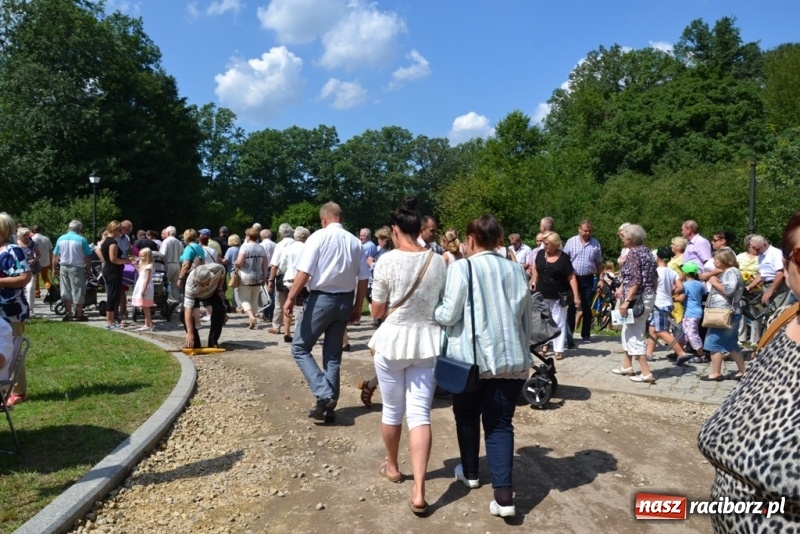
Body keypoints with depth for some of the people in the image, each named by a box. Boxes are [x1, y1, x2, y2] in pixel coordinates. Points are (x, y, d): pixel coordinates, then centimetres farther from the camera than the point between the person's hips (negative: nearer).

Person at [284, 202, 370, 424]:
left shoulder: (319, 237, -7)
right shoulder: (355, 242, 6)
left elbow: (304, 272, -15)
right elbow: (364, 278, 5)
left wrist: (290, 298, -10)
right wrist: (358, 306, 14)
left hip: (322, 299, -5)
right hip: (345, 301, 5)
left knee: (300, 348, 8)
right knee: (333, 355, 14)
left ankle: (323, 395, -6)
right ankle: (329, 405, 17)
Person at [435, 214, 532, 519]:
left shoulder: (461, 268, -8)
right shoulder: (515, 270, 7)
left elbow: (449, 315, -10)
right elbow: (526, 318, 12)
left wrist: (431, 311, 10)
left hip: (472, 357, -3)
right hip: (511, 358, 4)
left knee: (467, 416, 19)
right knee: (501, 424, 6)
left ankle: (470, 473, 36)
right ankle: (504, 495, -2)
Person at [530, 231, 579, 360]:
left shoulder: (564, 258, -13)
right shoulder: (540, 254, -1)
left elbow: (571, 277, -13)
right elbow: (535, 269, 16)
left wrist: (576, 296, -17)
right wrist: (534, 281, 3)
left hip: (558, 296, -4)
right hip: (542, 295, 4)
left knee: (559, 322, 4)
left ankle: (559, 350, 10)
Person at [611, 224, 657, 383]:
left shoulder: (633, 253, -15)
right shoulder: (646, 251, 12)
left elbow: (635, 280, -22)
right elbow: (655, 277, 16)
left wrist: (626, 301, -23)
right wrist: (652, 293, 26)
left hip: (637, 299, -10)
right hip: (648, 297, 10)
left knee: (635, 336, -4)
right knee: (628, 331, 20)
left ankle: (646, 373, -3)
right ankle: (627, 366, 29)